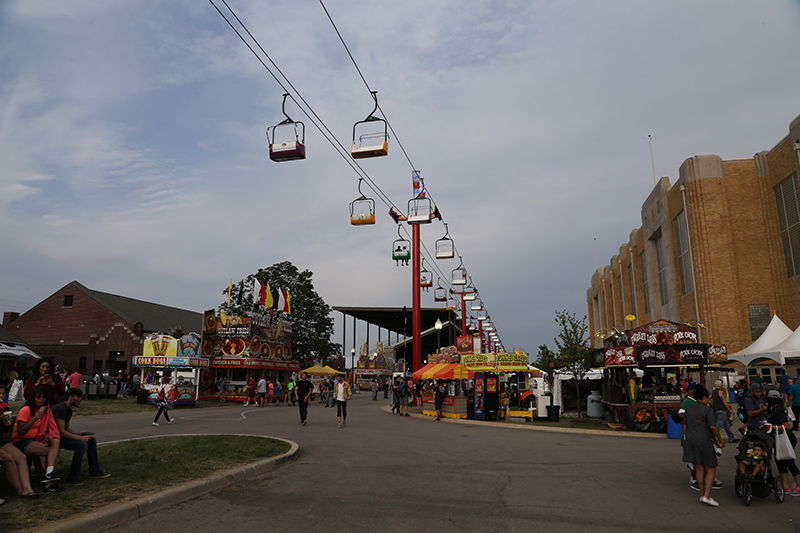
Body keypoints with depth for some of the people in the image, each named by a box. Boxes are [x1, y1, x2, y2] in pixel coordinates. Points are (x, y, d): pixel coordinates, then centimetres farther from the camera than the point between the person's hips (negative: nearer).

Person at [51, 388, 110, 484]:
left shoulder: (68, 410, 12)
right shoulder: (61, 409, -21)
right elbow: (61, 431, -26)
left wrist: (81, 435, 3)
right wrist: (81, 438, -23)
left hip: (63, 435, 10)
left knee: (92, 440, 4)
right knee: (82, 445, -27)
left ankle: (94, 471, 11)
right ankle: (72, 477, -18)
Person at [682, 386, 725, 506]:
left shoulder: (688, 409, 10)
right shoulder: (708, 410, -8)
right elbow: (713, 427, -15)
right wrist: (720, 439, -2)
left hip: (691, 441, 6)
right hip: (704, 441, -5)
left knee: (699, 469, 12)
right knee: (711, 469, 5)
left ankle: (702, 495, 16)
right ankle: (706, 496, -4)